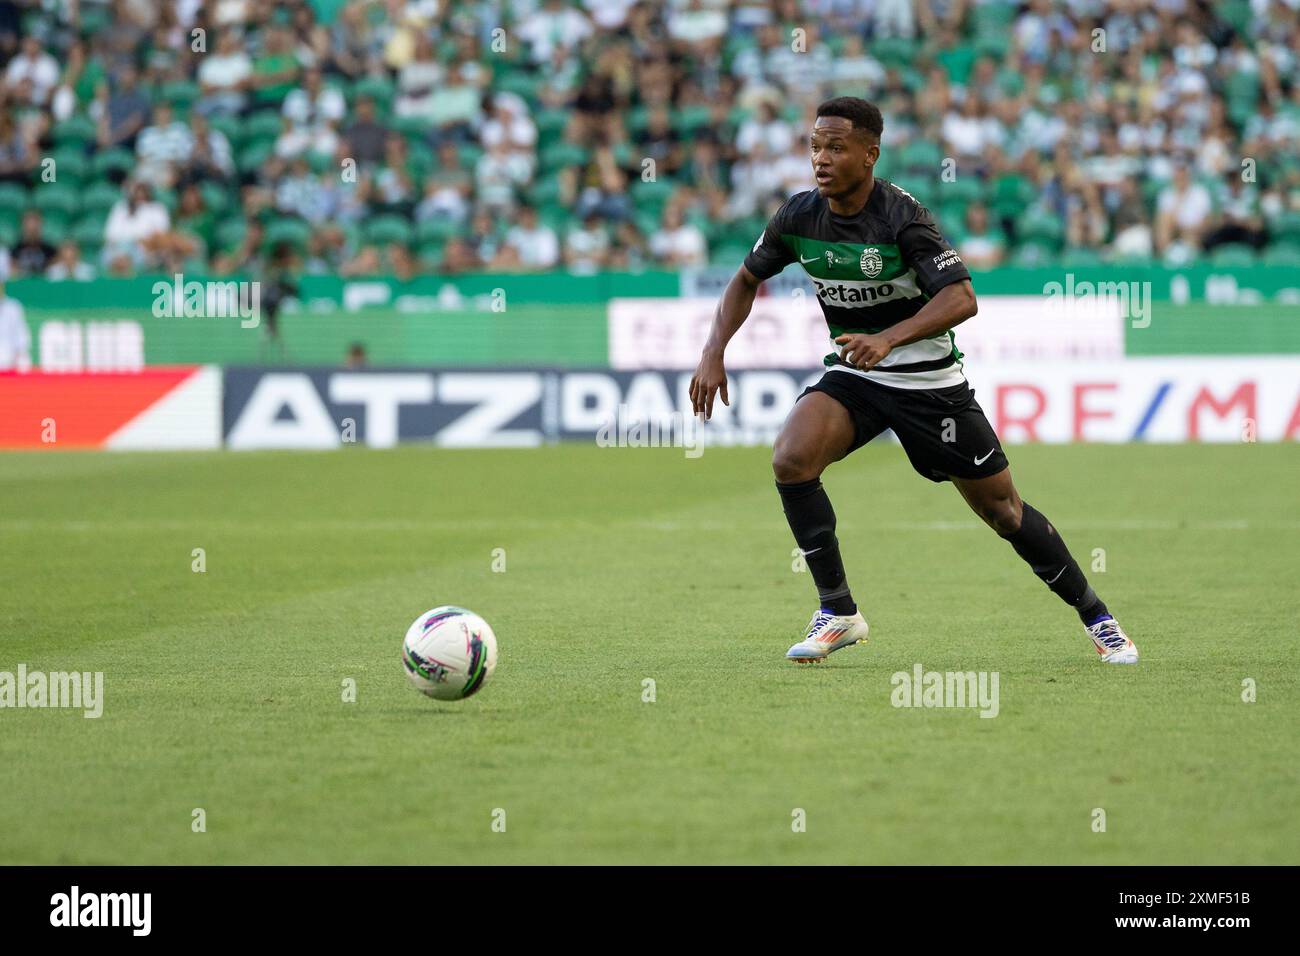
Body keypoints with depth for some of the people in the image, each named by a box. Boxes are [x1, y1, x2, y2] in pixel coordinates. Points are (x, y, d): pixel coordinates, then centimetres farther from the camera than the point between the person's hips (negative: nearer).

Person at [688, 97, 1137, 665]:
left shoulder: (901, 216, -21)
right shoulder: (799, 216, -6)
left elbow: (962, 298, -29)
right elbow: (747, 278, 11)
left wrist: (888, 339, -43)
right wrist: (714, 352, -2)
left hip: (928, 379, -4)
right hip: (852, 373, 4)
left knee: (1001, 508, 1)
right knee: (790, 460, -23)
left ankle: (1096, 617, 21)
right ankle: (838, 613, -10)